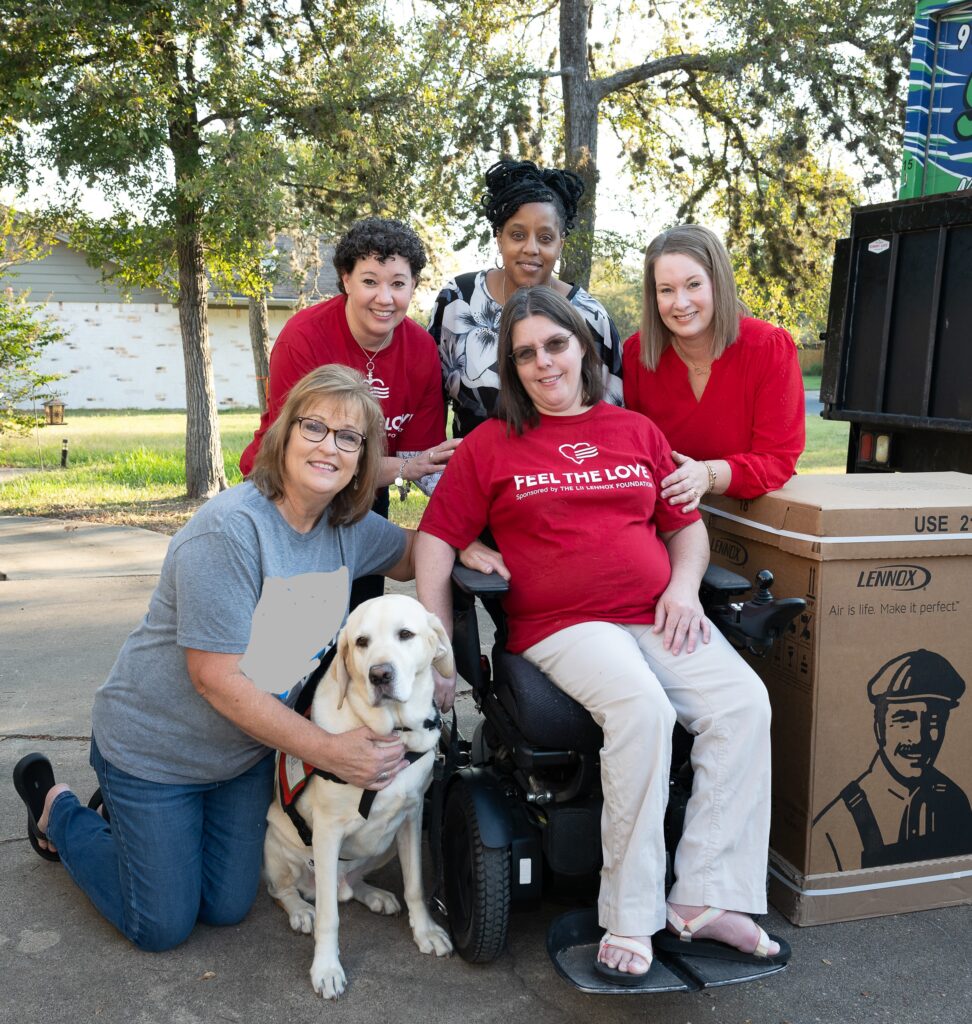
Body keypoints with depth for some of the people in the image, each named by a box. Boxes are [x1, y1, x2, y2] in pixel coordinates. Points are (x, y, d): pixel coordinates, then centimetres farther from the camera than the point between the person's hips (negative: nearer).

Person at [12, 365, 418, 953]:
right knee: (163, 927, 7)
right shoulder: (230, 529, -29)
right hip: (154, 746, -6)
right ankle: (57, 809, 28)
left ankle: (130, 814, 37)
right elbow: (216, 678, -28)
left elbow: (411, 555, 11)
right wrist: (330, 752, -27)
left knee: (227, 909, 14)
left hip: (246, 751, 6)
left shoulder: (350, 528, -9)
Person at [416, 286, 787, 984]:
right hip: (564, 627, -4)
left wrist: (684, 586, 1)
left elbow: (687, 525, 21)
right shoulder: (492, 444, 9)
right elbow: (436, 539, 6)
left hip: (658, 616, 4)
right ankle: (630, 919, -17)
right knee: (642, 707, -32)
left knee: (745, 703, -21)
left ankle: (705, 899, -11)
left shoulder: (637, 432, 18)